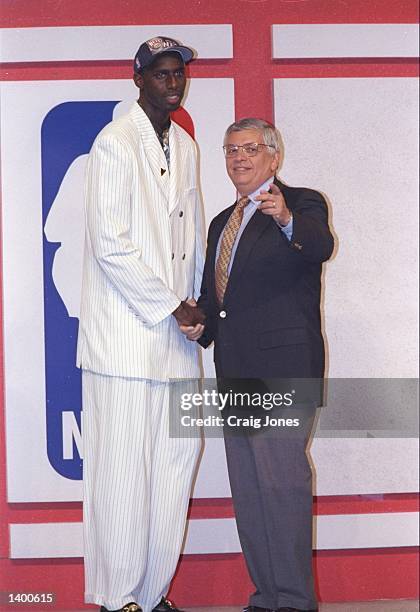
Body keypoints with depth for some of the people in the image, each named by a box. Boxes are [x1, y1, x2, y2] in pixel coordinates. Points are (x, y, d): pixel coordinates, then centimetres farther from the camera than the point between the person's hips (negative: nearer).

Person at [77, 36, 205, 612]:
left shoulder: (185, 145, 16)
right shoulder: (116, 142, -8)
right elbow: (109, 246, -14)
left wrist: (196, 304, 12)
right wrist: (172, 308, -11)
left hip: (174, 329, 8)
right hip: (125, 332, -8)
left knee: (177, 458, 7)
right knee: (123, 468, -4)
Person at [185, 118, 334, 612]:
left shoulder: (302, 204, -1)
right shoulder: (222, 223, 21)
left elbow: (320, 247, -23)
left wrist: (287, 220, -43)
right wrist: (200, 326, 6)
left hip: (283, 368, -8)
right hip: (235, 373, 8)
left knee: (282, 482, -12)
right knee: (247, 488, 10)